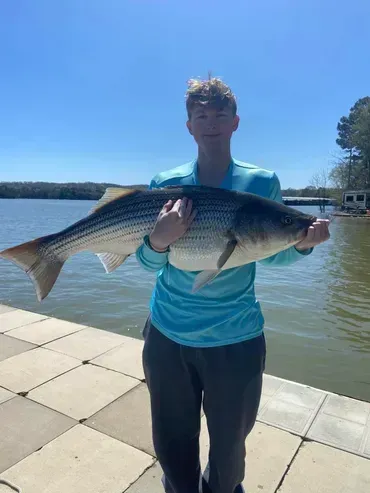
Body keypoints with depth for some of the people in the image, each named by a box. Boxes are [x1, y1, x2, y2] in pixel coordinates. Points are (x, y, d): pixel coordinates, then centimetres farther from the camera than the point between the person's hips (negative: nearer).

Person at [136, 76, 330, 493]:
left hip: (235, 339, 0)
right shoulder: (165, 184, -3)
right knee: (172, 446, 18)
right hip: (167, 335, 1)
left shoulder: (262, 183, -5)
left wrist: (302, 243, -17)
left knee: (228, 446, 21)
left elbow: (270, 255, 3)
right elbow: (148, 263, -3)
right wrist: (158, 241, -25)